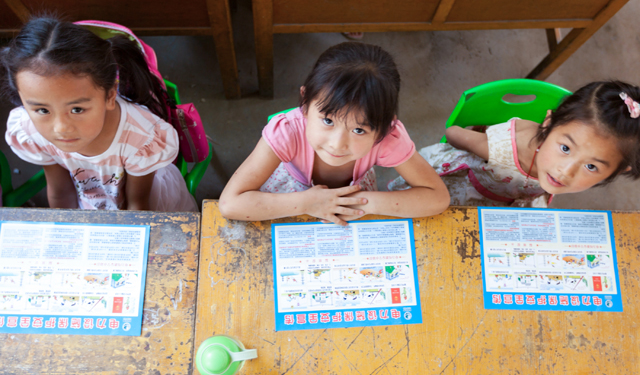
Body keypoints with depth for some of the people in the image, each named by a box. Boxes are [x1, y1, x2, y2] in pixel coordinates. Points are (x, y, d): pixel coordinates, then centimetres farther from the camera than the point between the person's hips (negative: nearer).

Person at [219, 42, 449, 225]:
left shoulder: (389, 137, -35)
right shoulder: (286, 132, -40)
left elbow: (438, 197, -27)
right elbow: (230, 204, -41)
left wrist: (368, 203, -36)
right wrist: (307, 203, -45)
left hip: (352, 195, 2)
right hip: (290, 200, -2)